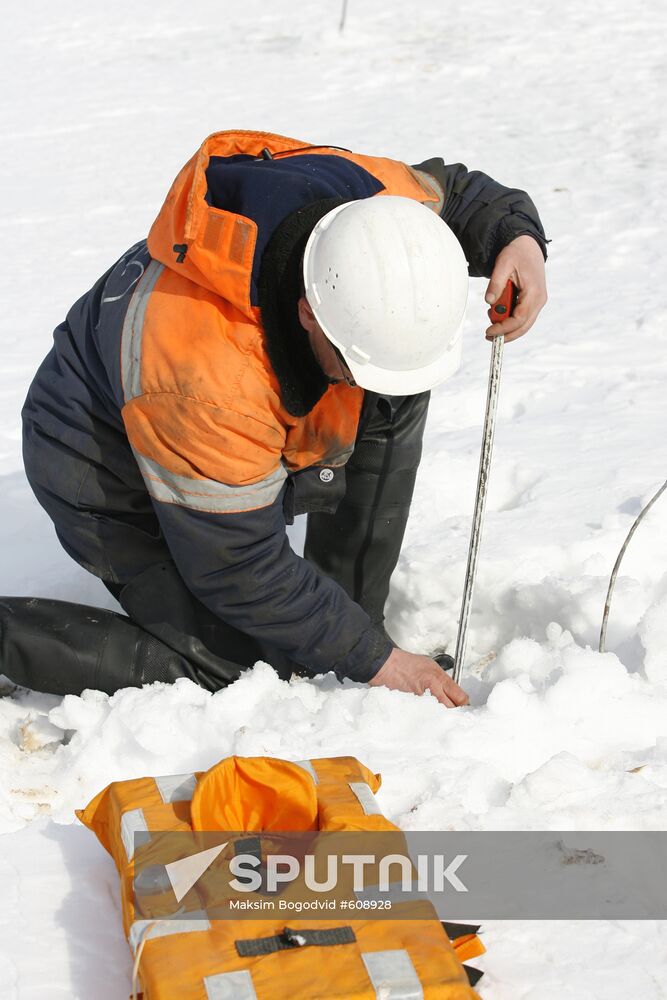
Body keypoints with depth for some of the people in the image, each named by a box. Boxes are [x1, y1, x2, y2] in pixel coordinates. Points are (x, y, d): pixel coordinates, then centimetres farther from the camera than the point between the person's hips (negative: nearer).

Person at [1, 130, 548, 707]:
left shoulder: (377, 199, -25)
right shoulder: (207, 379, -43)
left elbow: (453, 188, 2)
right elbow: (239, 569, -30)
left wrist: (517, 234, -20)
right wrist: (372, 659, -23)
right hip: (113, 480, -7)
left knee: (399, 396, -8)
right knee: (249, 674, -14)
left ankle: (349, 615, 0)